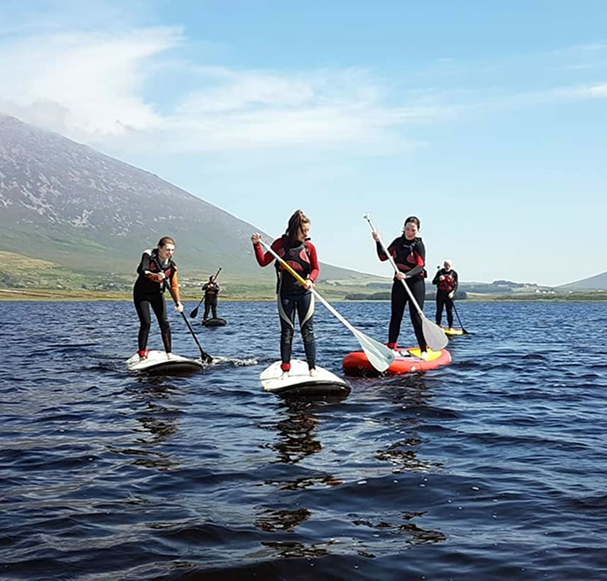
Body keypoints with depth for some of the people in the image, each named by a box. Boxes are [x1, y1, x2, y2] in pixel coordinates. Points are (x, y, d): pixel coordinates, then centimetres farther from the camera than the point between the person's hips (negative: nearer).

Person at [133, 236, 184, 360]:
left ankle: (169, 353, 1)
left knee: (164, 323, -5)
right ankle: (142, 354, -5)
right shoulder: (148, 255, -17)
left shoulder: (172, 266, -8)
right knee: (146, 323, -13)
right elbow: (141, 271, -33)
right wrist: (156, 275, -50)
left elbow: (174, 286, -8)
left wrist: (178, 302, -21)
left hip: (157, 294, 4)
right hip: (141, 294, -4)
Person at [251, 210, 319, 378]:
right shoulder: (280, 244, -2)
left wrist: (310, 279, -13)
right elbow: (263, 262, 4)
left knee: (307, 330, 1)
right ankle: (285, 369, 7)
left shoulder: (309, 247, -2)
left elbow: (315, 269, 7)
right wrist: (257, 245, -9)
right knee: (287, 331, 2)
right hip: (285, 293, 0)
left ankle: (312, 367, 8)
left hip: (304, 293, 0)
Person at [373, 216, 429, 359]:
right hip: (399, 282, 6)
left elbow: (420, 266, -22)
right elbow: (383, 257, 11)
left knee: (416, 316, -9)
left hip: (416, 282, -5)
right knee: (396, 315, 8)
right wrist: (378, 242, -3)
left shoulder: (418, 245, -10)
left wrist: (406, 275, -37)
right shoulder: (398, 242, 7)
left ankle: (424, 350, -4)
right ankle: (391, 347, 15)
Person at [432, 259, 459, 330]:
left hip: (449, 295, -1)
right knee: (439, 310, 5)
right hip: (440, 294, 1)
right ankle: (438, 325, 17)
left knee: (449, 311, -2)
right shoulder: (440, 272, 5)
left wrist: (452, 292, -17)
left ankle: (450, 327, 2)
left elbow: (455, 285, 0)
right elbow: (433, 282, 4)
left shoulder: (454, 273, 3)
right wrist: (439, 279, -17)